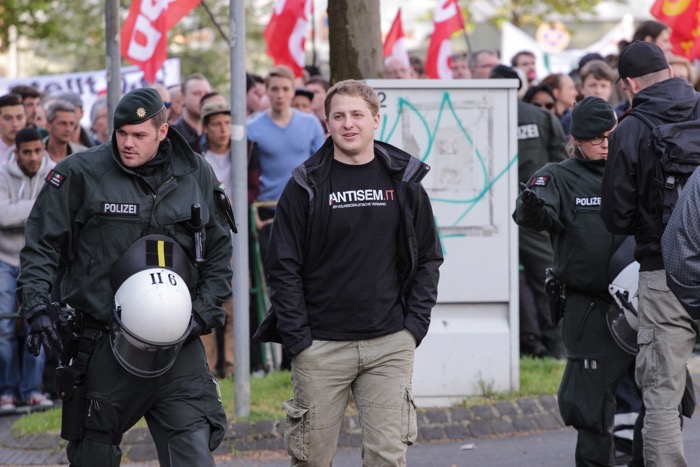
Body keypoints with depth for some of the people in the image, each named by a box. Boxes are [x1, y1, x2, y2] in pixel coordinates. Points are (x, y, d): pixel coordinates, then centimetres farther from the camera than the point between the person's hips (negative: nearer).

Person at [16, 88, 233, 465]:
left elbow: (218, 255, 15)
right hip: (102, 346, -1)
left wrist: (200, 314, 3)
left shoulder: (195, 176, 8)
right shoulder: (80, 175, -2)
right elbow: (41, 245, 2)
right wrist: (37, 306, -11)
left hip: (179, 347, 1)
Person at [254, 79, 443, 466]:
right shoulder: (307, 185, 0)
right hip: (321, 347, -1)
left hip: (390, 345, 1)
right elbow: (283, 267, 0)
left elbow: (428, 258, 11)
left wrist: (414, 325, 1)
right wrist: (298, 338, -7)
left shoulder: (404, 180, 6)